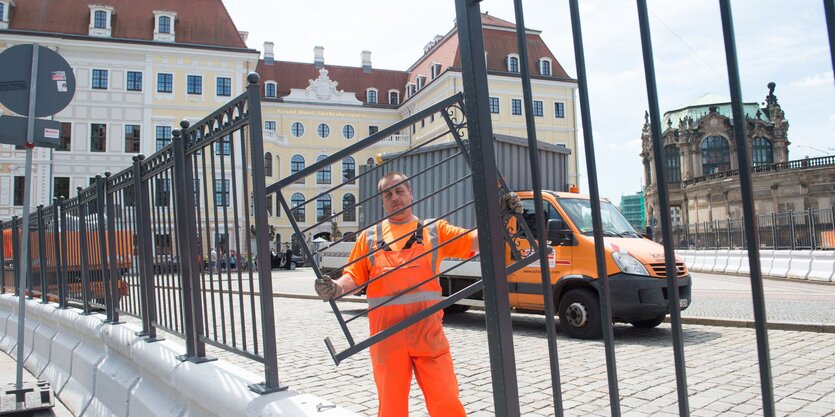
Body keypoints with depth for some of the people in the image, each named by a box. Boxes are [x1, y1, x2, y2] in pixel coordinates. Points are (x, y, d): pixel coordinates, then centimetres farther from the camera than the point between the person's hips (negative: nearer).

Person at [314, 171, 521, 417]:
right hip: (386, 332, 1)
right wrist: (336, 288, -12)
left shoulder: (434, 230, 12)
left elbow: (474, 240, 3)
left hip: (428, 331, -1)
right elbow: (354, 276, 8)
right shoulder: (370, 236, 14)